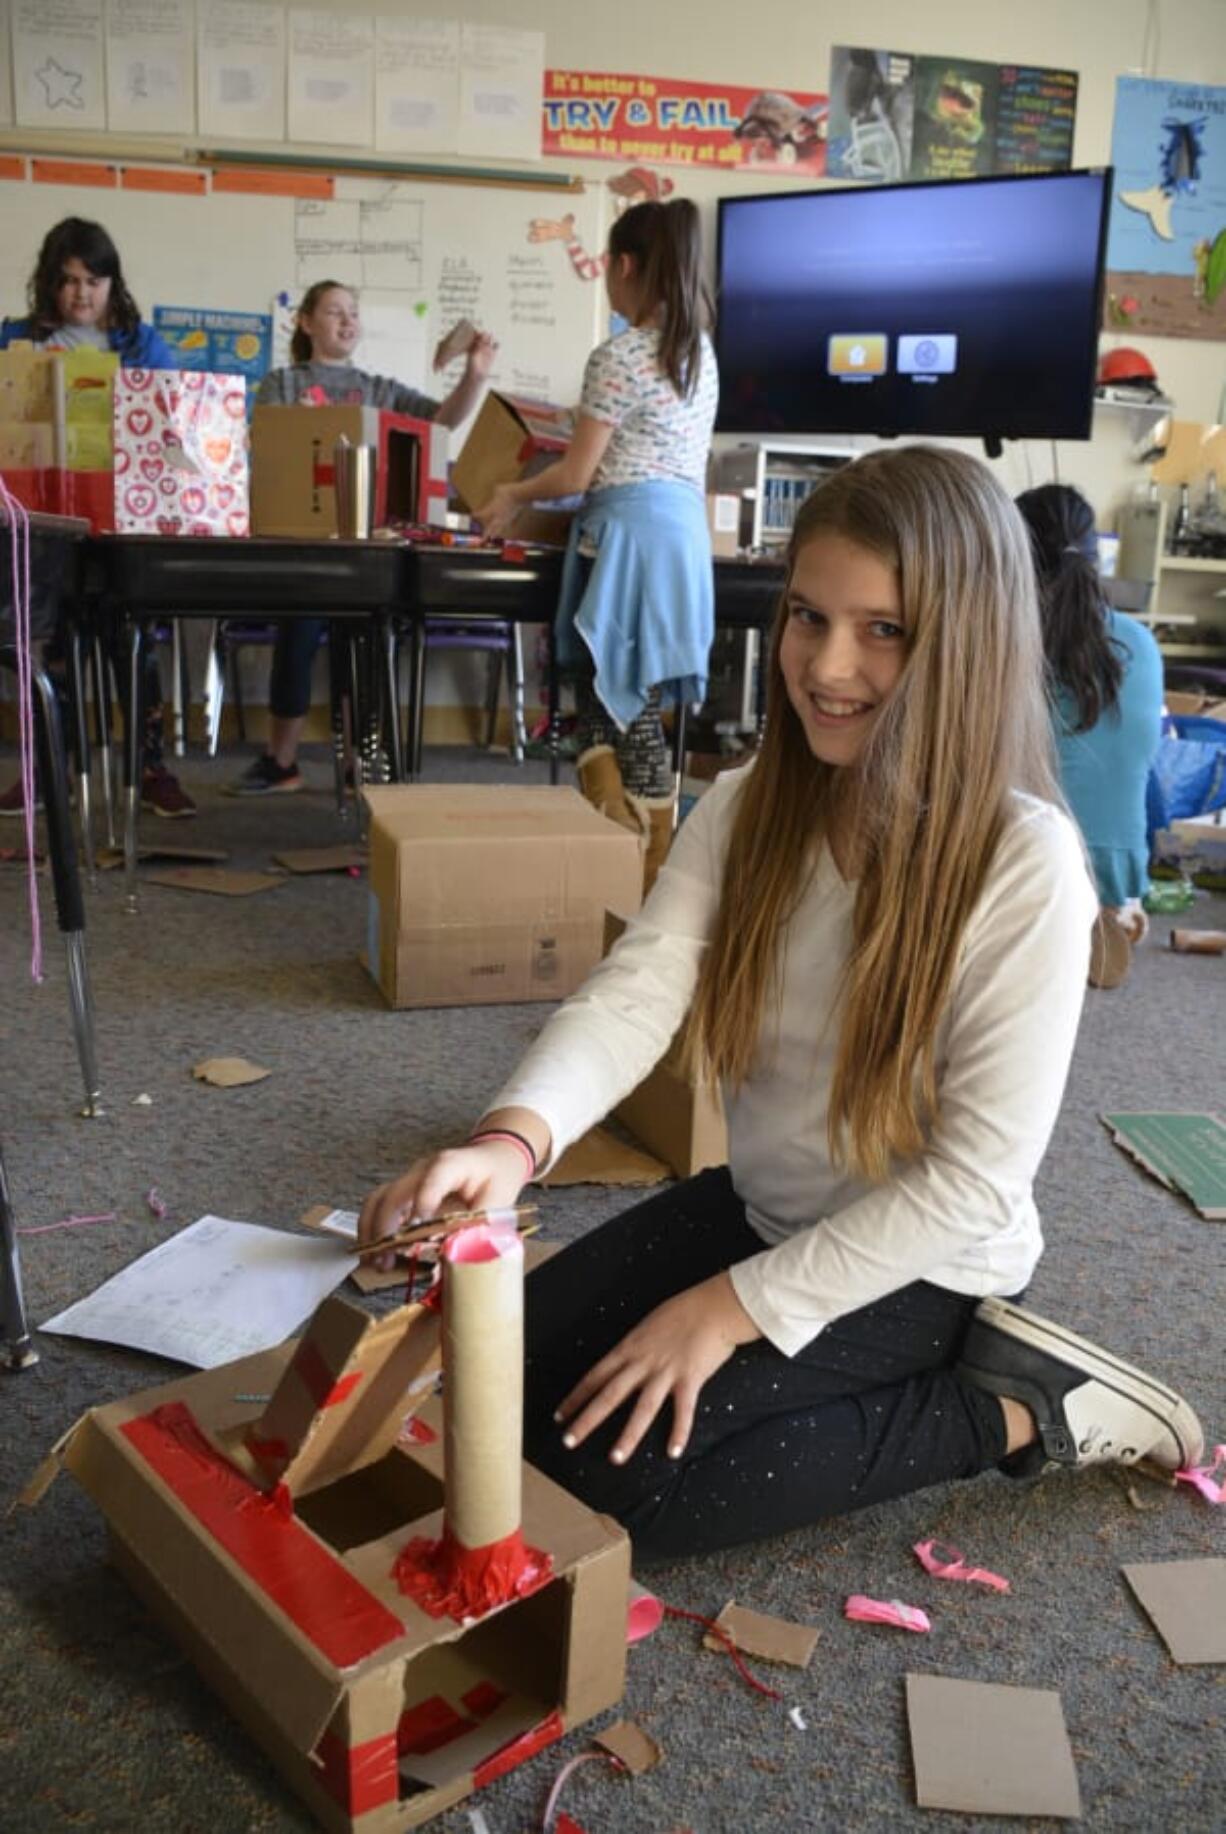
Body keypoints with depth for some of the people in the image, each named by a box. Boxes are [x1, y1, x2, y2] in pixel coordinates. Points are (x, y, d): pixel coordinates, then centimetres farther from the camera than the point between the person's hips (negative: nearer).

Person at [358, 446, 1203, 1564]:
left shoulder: (1026, 865, -25)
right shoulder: (748, 808, -8)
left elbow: (978, 1178, -23)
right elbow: (635, 992, -20)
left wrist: (736, 1305, -23)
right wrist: (510, 1141, -40)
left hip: (921, 1263, -6)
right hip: (760, 1206, 6)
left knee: (610, 1469, -15)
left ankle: (1011, 1408, 0)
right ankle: (912, 1378, 13)